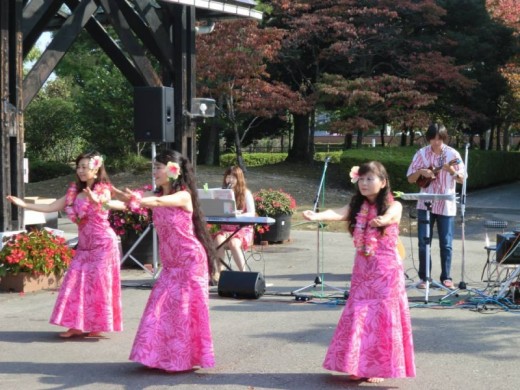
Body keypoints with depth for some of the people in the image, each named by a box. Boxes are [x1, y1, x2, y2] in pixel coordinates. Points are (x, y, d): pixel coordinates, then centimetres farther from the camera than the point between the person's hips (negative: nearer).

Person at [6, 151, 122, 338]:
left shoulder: (103, 190, -10)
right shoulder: (74, 192, 7)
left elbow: (104, 202, -33)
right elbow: (51, 207, 8)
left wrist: (95, 200, -57)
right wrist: (24, 205, 1)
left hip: (103, 243, -6)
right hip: (84, 245, 6)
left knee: (98, 282, -5)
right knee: (76, 281, 1)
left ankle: (98, 325, 5)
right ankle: (77, 325, 6)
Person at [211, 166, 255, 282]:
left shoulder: (246, 193, 2)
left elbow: (251, 213, -6)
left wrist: (239, 215, -26)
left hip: (243, 229, -2)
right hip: (225, 228, 2)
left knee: (233, 243, -34)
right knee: (218, 240, -32)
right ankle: (218, 272, -26)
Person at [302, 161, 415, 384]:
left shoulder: (393, 206, -5)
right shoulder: (357, 207, 6)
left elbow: (389, 214, -29)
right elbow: (338, 214, -12)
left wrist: (382, 220, -54)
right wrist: (316, 216, -34)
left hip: (386, 271, -4)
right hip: (362, 270, 4)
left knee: (381, 317, -1)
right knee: (358, 316, 5)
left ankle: (380, 367, 11)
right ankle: (359, 367, 15)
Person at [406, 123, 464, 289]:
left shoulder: (452, 154, -1)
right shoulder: (421, 153, 1)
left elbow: (461, 179, -2)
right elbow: (410, 179, 4)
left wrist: (452, 171, -22)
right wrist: (421, 172, -16)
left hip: (446, 205, -1)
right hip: (425, 204, 1)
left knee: (446, 243, 2)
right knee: (423, 242, 1)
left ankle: (446, 277, 12)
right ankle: (424, 277, 10)